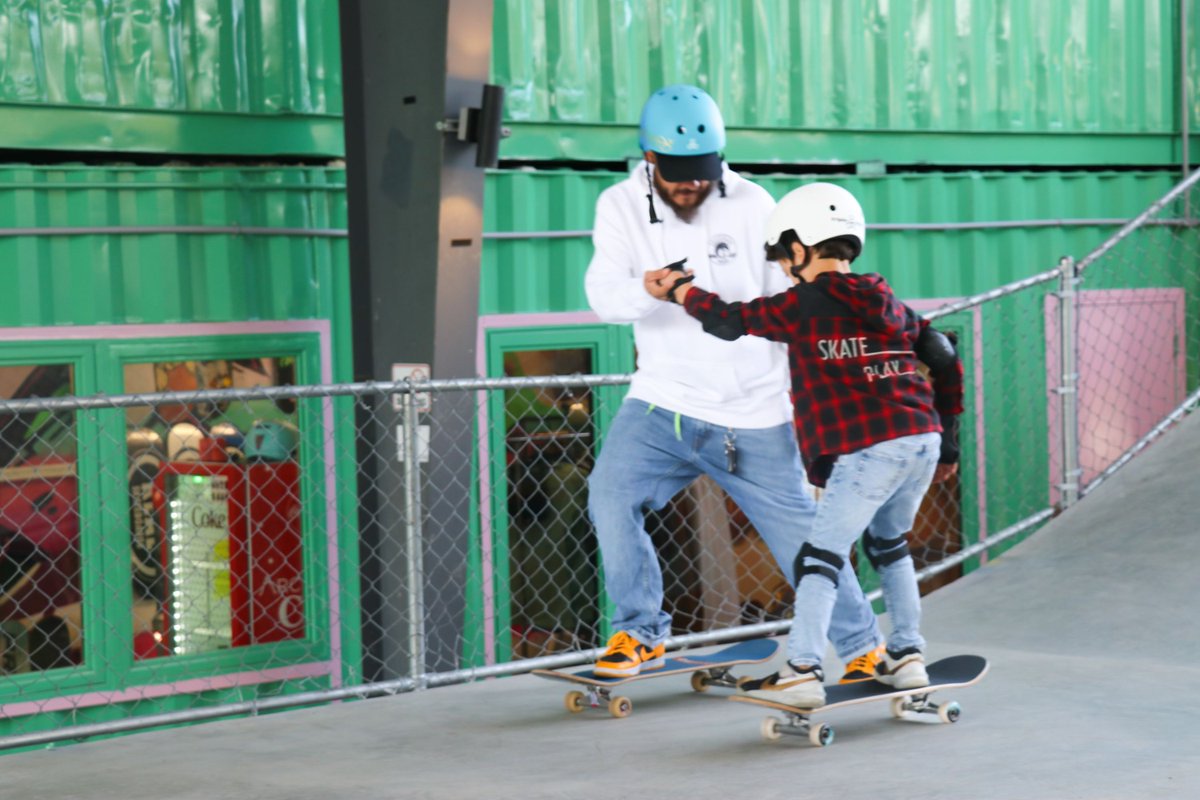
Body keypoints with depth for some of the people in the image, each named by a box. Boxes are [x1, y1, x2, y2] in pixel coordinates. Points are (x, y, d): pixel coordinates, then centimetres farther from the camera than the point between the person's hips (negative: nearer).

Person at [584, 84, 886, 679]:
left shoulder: (752, 206, -5)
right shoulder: (621, 206, -2)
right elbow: (603, 294, -17)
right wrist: (646, 290, -40)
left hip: (755, 411, -1)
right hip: (664, 401, 1)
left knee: (799, 531, 2)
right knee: (610, 495, -19)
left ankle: (863, 644, 23)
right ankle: (640, 634, 1)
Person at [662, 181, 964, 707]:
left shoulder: (803, 305, 1)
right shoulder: (888, 303, 18)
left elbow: (729, 321, 9)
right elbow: (946, 365, 19)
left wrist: (681, 289, 27)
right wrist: (948, 443, 27)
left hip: (868, 451, -7)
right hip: (924, 441, 7)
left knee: (821, 554, -3)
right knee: (889, 545, 24)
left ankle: (802, 673, -10)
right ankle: (907, 657, 24)